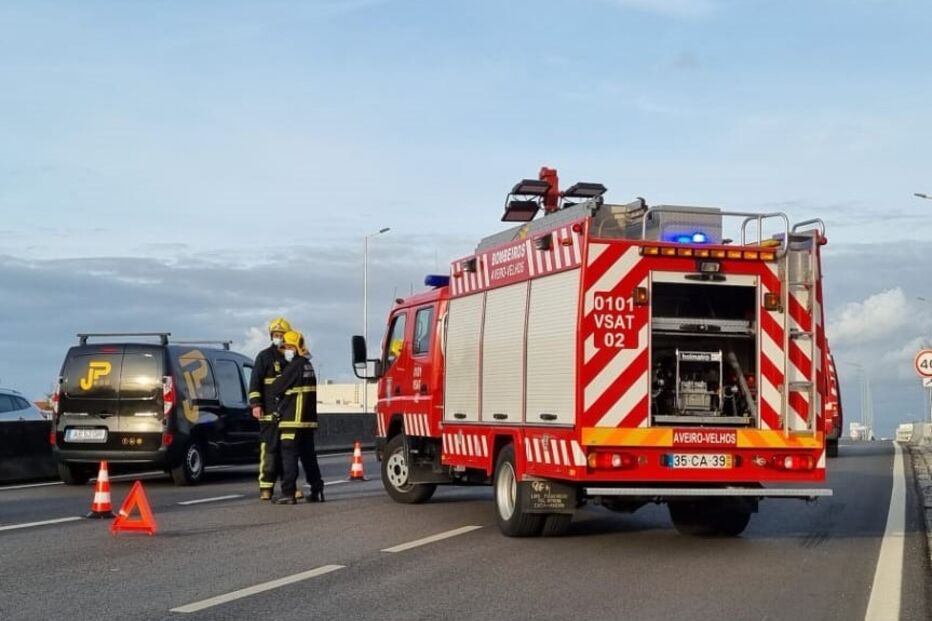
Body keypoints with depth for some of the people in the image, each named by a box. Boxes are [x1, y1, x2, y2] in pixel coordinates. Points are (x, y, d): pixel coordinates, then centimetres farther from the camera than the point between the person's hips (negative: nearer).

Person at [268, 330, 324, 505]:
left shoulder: (295, 366, -11)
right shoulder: (308, 366, 17)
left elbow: (277, 387, -9)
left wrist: (265, 394, 10)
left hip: (293, 419, -9)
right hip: (308, 419, 9)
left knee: (289, 455, -7)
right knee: (308, 455, 13)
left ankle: (288, 493, -11)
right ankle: (317, 490, 14)